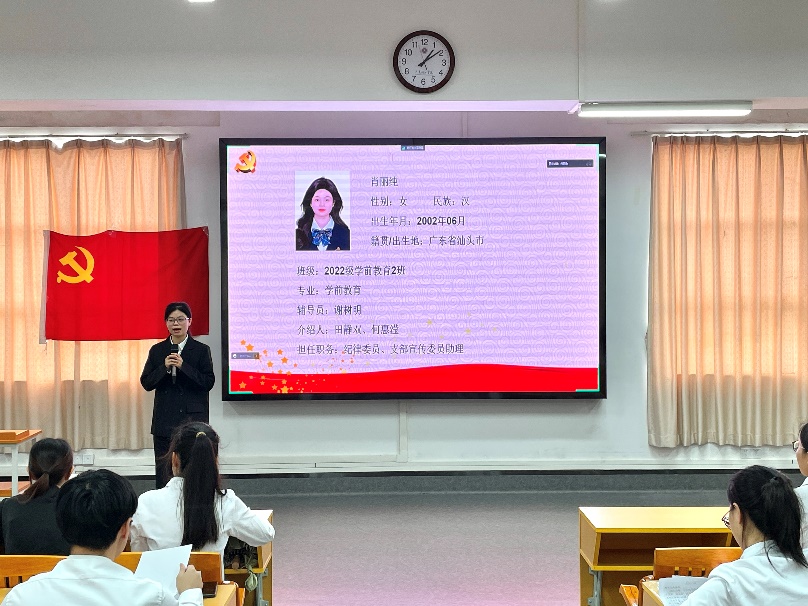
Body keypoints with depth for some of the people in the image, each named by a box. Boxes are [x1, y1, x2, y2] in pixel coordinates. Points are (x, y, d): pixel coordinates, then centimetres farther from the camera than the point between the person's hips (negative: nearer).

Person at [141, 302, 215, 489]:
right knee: (163, 473, 4)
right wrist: (164, 368, -11)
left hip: (192, 419, -3)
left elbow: (208, 382, -6)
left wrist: (183, 366, -16)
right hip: (164, 421, 3)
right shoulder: (157, 351, 10)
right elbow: (146, 383, 5)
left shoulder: (201, 350, 1)